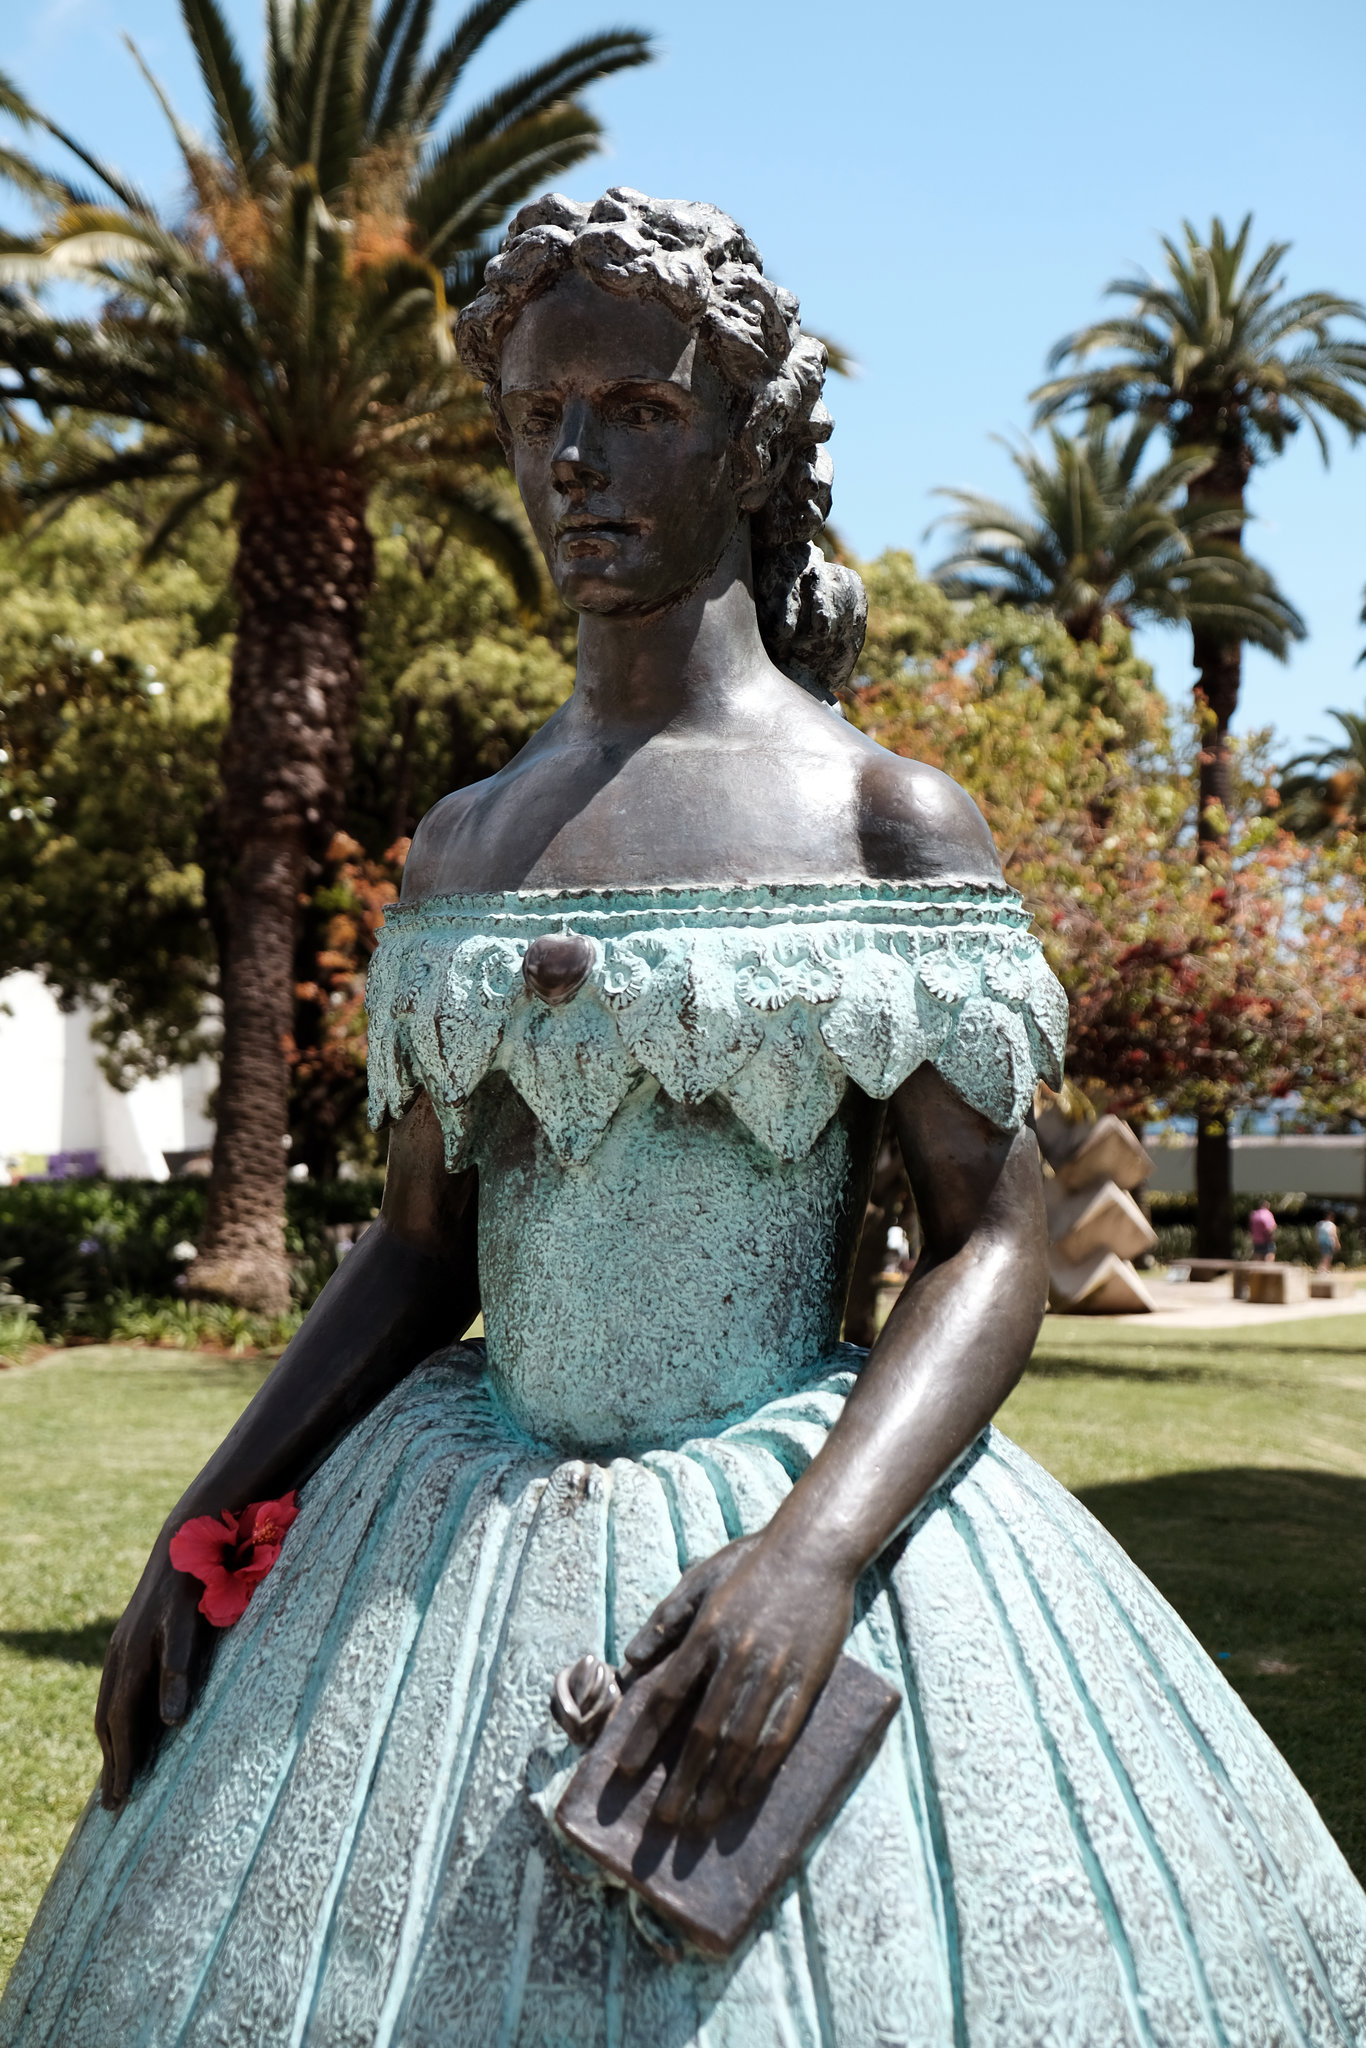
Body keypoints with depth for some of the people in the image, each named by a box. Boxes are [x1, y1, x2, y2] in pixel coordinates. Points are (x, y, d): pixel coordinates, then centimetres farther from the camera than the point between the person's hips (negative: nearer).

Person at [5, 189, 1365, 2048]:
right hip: (456, 1535, 4)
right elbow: (423, 1244, 10)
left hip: (805, 1510, -4)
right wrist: (199, 1528, 3)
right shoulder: (464, 848, 8)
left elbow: (995, 1246, -9)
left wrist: (812, 1548, -24)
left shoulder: (895, 822, -5)